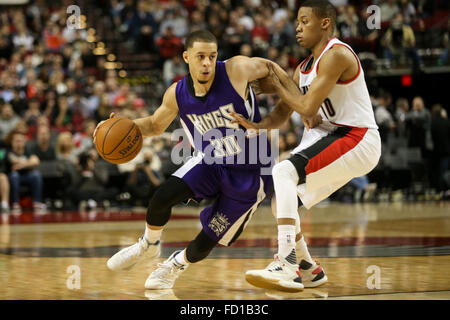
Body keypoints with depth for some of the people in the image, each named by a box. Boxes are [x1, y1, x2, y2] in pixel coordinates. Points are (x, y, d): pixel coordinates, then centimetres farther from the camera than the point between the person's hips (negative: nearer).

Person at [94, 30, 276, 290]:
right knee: (162, 197, -18)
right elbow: (156, 125, 8)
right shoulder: (177, 95, -10)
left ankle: (177, 264, 32)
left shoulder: (236, 70, -24)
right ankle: (149, 246, 13)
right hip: (211, 162, 3)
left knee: (206, 243, -3)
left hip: (250, 174, -3)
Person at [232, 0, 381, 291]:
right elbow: (283, 115, 15)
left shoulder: (336, 55, -14)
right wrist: (257, 125, -7)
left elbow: (308, 107, -20)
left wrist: (279, 84, -4)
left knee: (283, 173, -25)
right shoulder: (304, 68, 16)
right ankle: (308, 268, 19)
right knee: (279, 194, 9)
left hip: (357, 139, -10)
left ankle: (287, 266, -31)